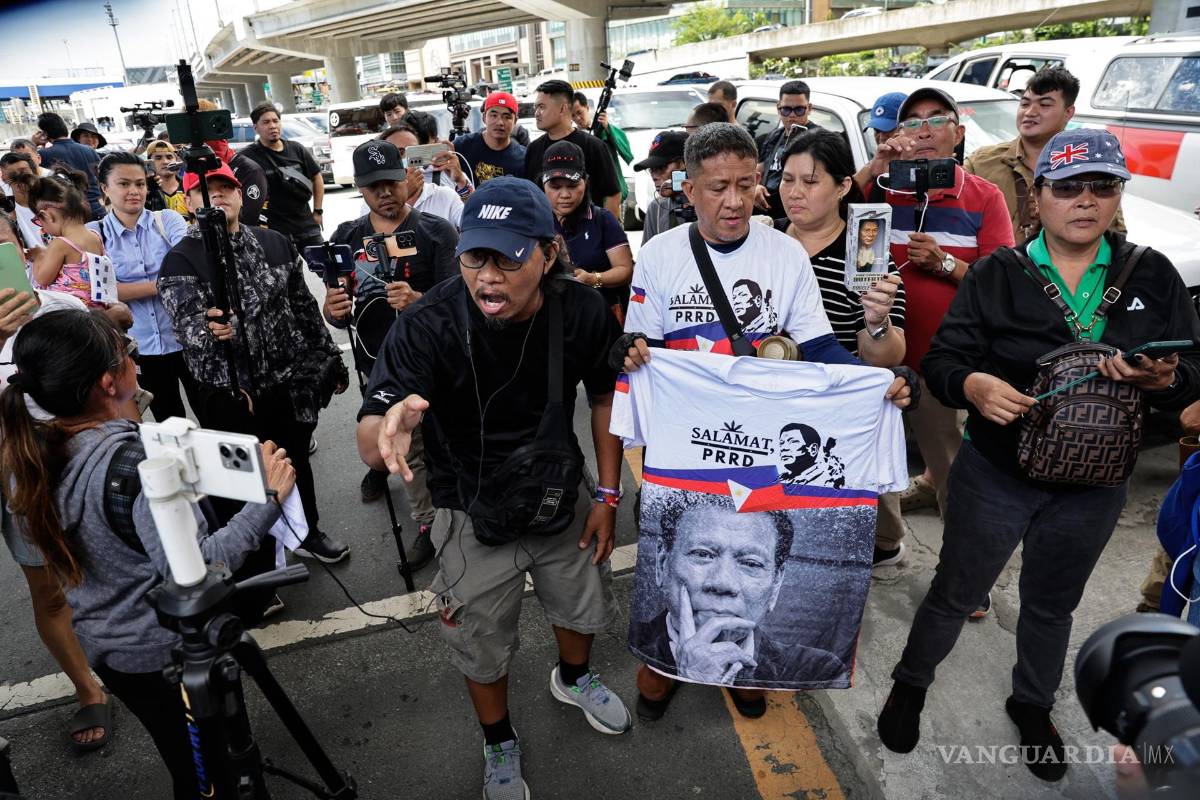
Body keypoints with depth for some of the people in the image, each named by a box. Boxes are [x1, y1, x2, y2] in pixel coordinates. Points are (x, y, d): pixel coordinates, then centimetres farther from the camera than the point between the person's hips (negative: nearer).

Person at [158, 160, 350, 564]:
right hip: (232, 394, -4)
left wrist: (331, 361, 12)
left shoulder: (275, 243, 6)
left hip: (292, 383, 4)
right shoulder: (181, 260, -8)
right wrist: (209, 330, -45)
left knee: (297, 459, 18)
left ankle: (309, 533, 39)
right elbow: (187, 322, -21)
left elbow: (304, 304, 11)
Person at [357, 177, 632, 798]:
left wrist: (608, 494, -2)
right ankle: (499, 744, 50)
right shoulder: (426, 327, -29)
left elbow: (605, 397, -3)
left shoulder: (583, 311, -20)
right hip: (475, 514, -2)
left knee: (583, 605, 26)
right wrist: (389, 423, -58)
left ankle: (574, 679, 63)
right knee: (482, 644, 16)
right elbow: (368, 447, -34)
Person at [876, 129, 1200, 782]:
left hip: (1093, 488, 3)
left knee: (1052, 605, 23)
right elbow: (941, 361, -12)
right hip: (995, 476, -2)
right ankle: (911, 684, 40)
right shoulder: (997, 275, -8)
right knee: (955, 593, 12)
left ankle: (1033, 705, 49)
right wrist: (974, 385, -33)